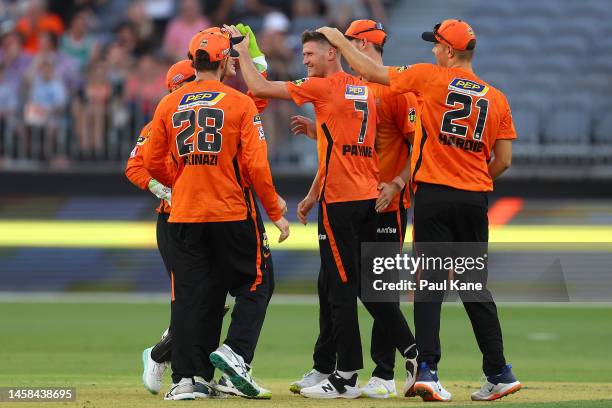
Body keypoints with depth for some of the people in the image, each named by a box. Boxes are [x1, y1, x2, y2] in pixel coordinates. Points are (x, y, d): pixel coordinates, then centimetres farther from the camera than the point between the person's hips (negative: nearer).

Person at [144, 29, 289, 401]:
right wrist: (276, 212, -3)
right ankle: (234, 351, -8)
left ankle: (186, 379, 1)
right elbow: (257, 165, -10)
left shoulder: (169, 105, 5)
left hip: (184, 216, 4)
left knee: (189, 294, 6)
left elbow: (153, 164, 8)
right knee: (254, 285, 11)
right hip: (232, 214, -3)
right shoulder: (239, 103, -6)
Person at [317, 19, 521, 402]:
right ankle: (499, 373, 11)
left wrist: (340, 40, 15)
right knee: (475, 285, 12)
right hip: (475, 199, 3)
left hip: (434, 196, -3)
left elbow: (372, 71, 2)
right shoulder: (497, 98, 6)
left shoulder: (431, 77, -3)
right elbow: (504, 160, 5)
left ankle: (427, 368, -15)